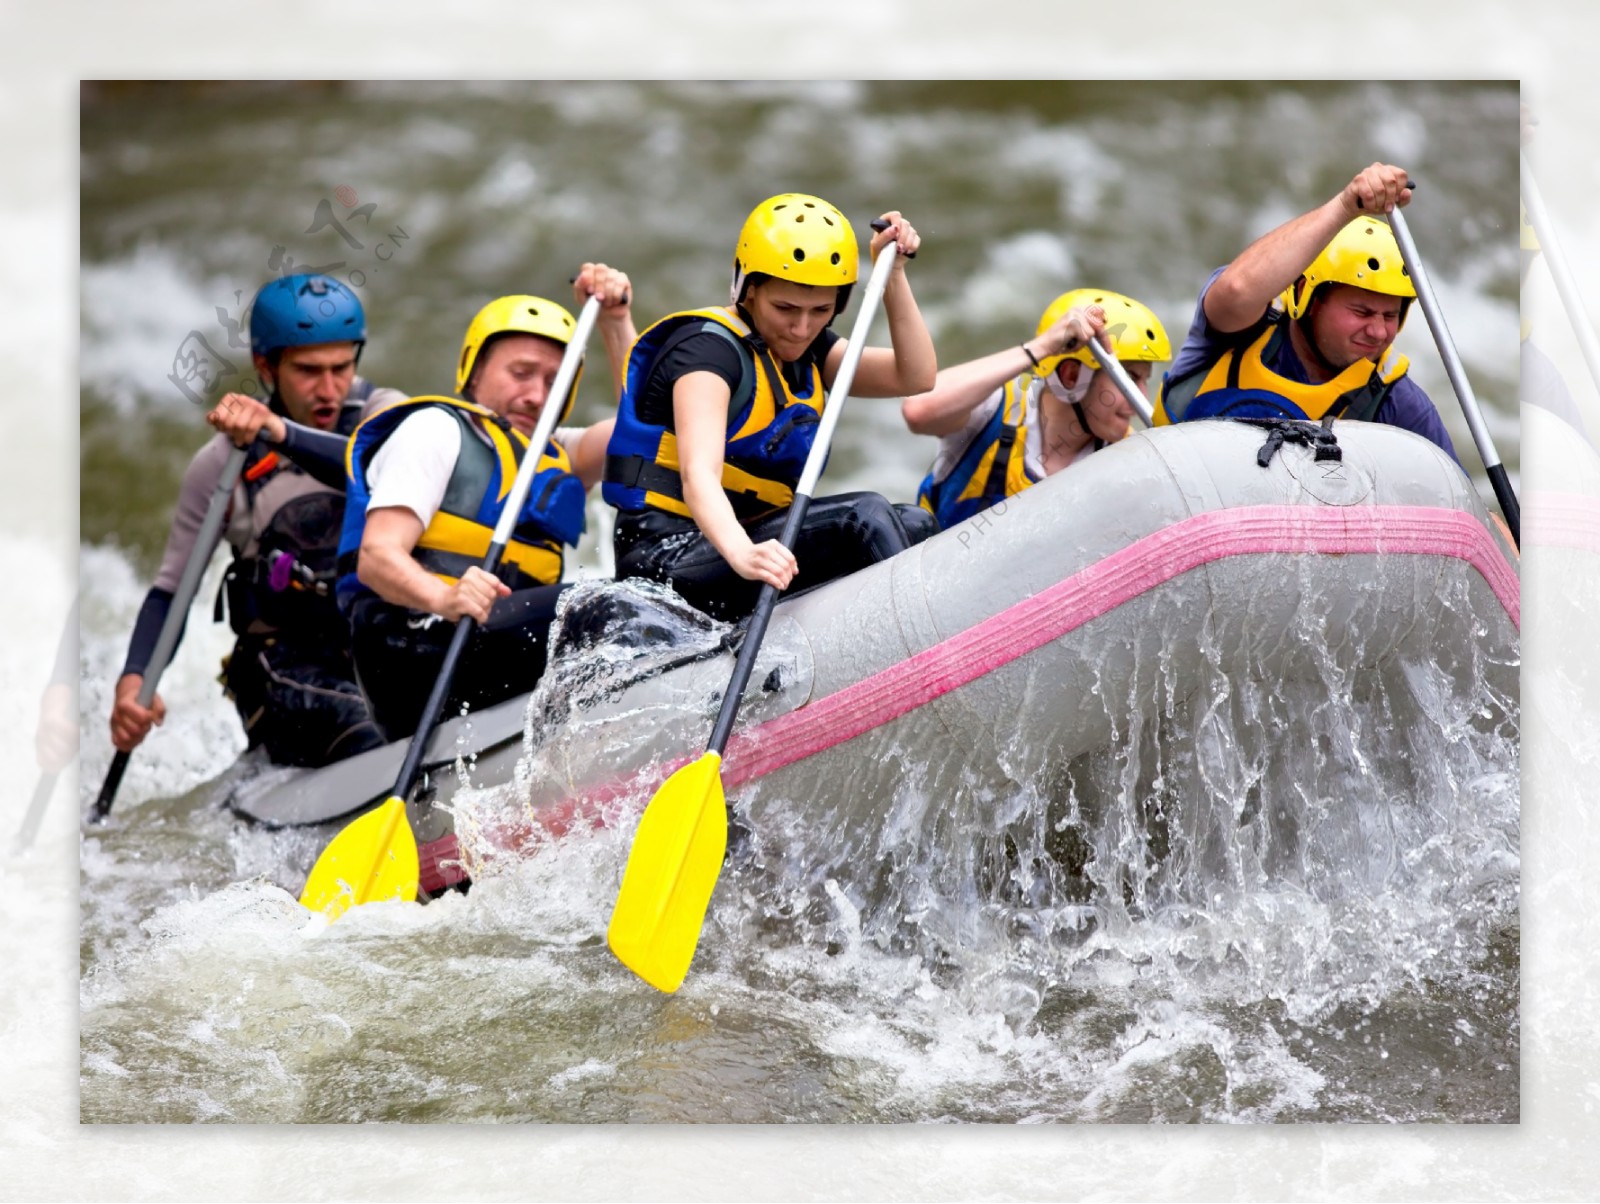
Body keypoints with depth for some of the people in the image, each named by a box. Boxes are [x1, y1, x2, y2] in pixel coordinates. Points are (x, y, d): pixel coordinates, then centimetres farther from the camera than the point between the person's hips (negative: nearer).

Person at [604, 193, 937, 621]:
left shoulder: (806, 352, 14)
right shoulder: (710, 348, -14)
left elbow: (915, 377, 7)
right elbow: (698, 473, -30)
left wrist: (894, 274, -2)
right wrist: (743, 555, -49)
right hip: (669, 558, -9)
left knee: (914, 525, -4)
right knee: (863, 517, -24)